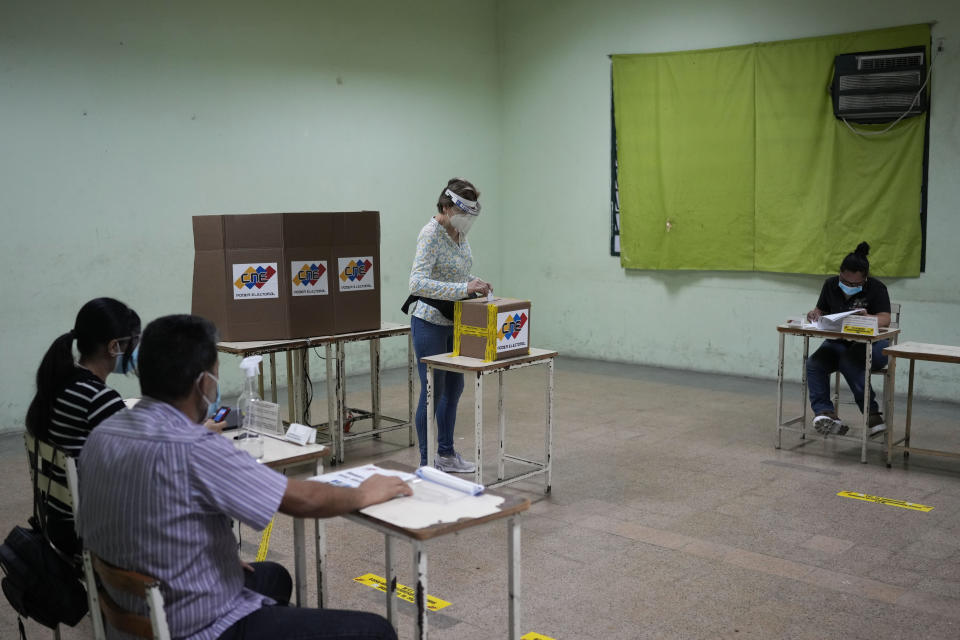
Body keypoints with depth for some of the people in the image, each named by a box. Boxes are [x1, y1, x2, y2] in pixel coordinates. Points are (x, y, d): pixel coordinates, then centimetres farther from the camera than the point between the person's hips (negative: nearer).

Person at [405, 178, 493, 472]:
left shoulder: (459, 233, 5)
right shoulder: (430, 235, -22)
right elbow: (417, 283, -33)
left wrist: (475, 283, -1)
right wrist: (464, 289, -37)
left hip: (454, 322, 9)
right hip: (431, 323, -9)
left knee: (454, 387, 17)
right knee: (433, 392, -1)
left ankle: (446, 454, 31)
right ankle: (427, 463, 12)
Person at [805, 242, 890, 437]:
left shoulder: (876, 288, -8)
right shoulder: (830, 285, 7)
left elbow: (885, 319, -19)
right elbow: (821, 311, 16)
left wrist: (868, 318, -41)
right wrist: (815, 315, -9)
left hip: (872, 343, -4)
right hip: (838, 343, 5)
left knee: (848, 362, -37)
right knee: (813, 364, -26)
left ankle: (872, 412, -26)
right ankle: (825, 412, -34)